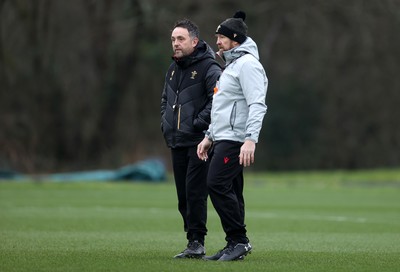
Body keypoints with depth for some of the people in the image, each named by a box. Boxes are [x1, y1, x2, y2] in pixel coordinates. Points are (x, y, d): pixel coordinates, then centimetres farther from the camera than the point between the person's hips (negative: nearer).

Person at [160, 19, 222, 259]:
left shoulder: (208, 68, -10)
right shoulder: (173, 69, 16)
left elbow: (217, 100, -21)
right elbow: (166, 99, 30)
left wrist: (198, 124, -21)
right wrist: (165, 124, 16)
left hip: (199, 143, -8)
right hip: (177, 142, 8)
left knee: (195, 192, -11)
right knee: (183, 195, 9)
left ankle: (197, 241, -6)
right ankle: (194, 243, 15)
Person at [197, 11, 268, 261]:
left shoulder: (248, 64, -11)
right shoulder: (231, 65, 22)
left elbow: (257, 104, -21)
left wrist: (251, 139, -30)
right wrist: (209, 137, 24)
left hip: (234, 140, -10)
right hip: (223, 138, 10)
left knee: (217, 184, -17)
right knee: (229, 191, 8)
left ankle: (239, 240, -13)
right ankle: (235, 245, 10)